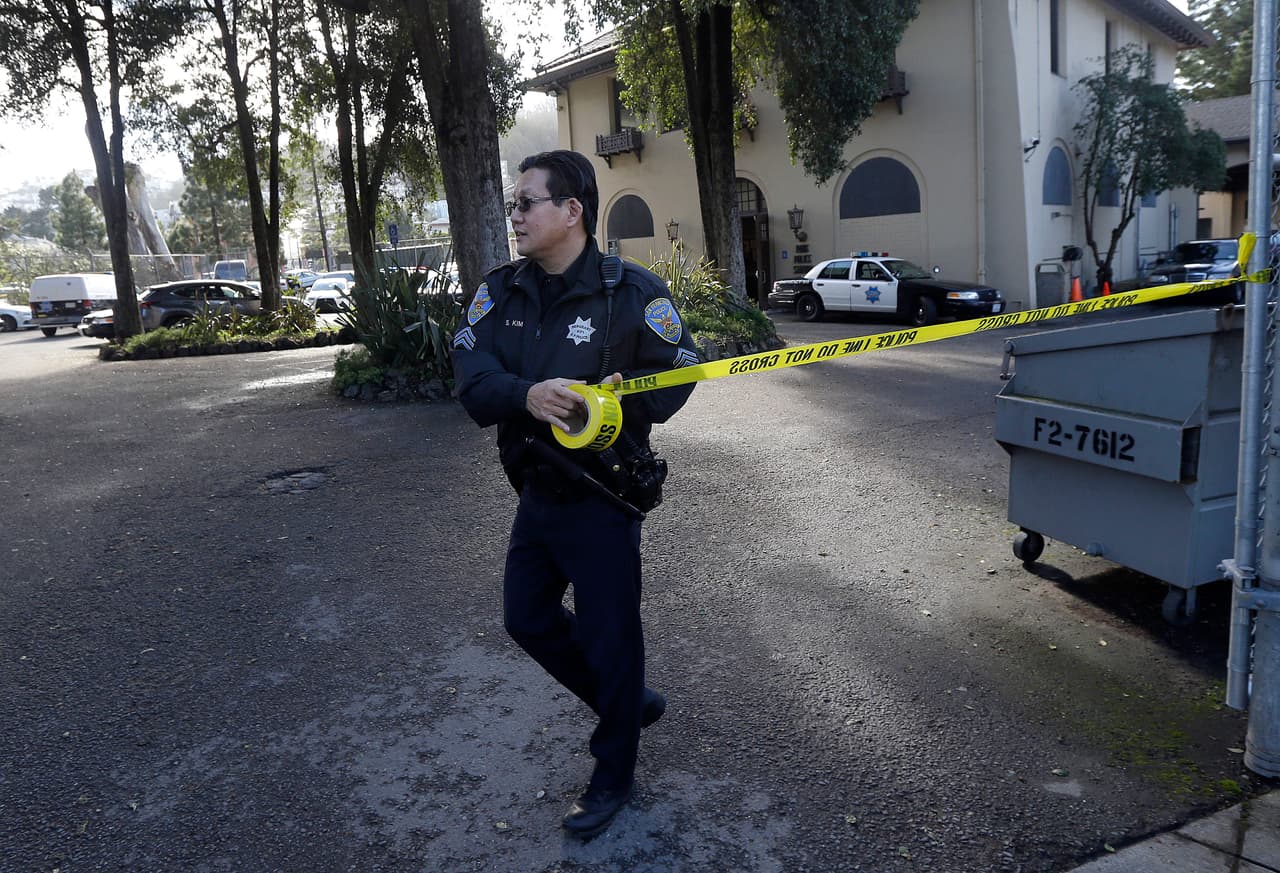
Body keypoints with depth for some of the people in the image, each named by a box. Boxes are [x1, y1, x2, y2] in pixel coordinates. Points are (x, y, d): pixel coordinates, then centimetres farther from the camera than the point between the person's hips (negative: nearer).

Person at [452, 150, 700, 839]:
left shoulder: (632, 291, -13)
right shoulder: (501, 291, 1)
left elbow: (676, 374, -10)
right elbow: (470, 374, -11)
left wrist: (613, 400, -29)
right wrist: (526, 396, -31)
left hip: (603, 498, -6)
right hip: (537, 491, 7)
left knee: (610, 637, 6)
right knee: (526, 617, 20)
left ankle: (613, 777, 31)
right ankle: (631, 701, 43)